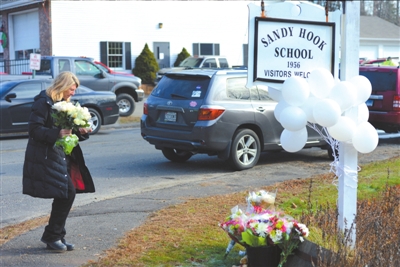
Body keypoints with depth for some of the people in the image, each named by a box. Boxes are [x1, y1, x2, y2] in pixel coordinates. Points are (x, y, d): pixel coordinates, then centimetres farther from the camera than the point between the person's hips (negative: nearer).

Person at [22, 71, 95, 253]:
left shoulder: (64, 103, 16)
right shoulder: (44, 102, -11)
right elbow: (34, 129, -18)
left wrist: (80, 132, 0)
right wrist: (57, 134, -29)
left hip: (62, 156, 9)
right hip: (46, 157, -9)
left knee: (65, 195, 7)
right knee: (67, 193, -11)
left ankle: (56, 236, 18)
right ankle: (52, 236, 2)